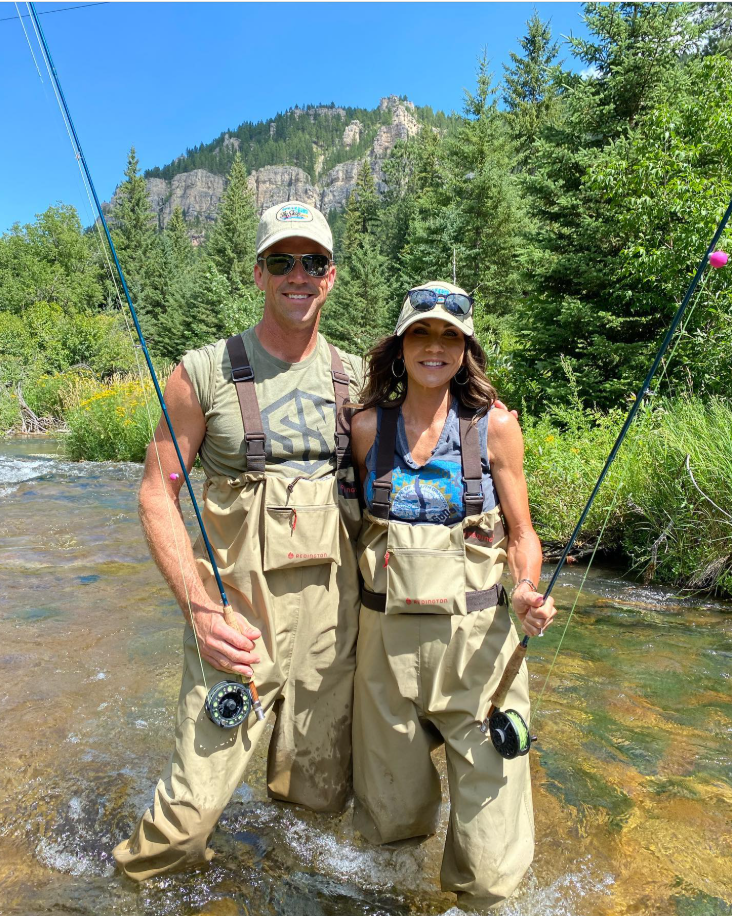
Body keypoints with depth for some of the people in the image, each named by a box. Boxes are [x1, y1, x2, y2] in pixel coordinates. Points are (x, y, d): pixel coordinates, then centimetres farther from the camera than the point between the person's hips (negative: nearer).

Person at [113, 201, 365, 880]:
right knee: (192, 807, 2)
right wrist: (199, 607, -13)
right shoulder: (205, 373, -4)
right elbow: (157, 492, -4)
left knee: (319, 793, 16)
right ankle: (153, 868, 35)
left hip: (332, 602, 3)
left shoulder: (355, 378, 6)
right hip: (235, 608, -2)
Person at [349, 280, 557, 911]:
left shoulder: (495, 425, -5)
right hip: (387, 632, 2)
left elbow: (520, 533, 1)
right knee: (391, 818, 18)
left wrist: (527, 590, -18)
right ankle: (412, 806, 54)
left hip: (476, 634, -1)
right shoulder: (369, 425, 1)